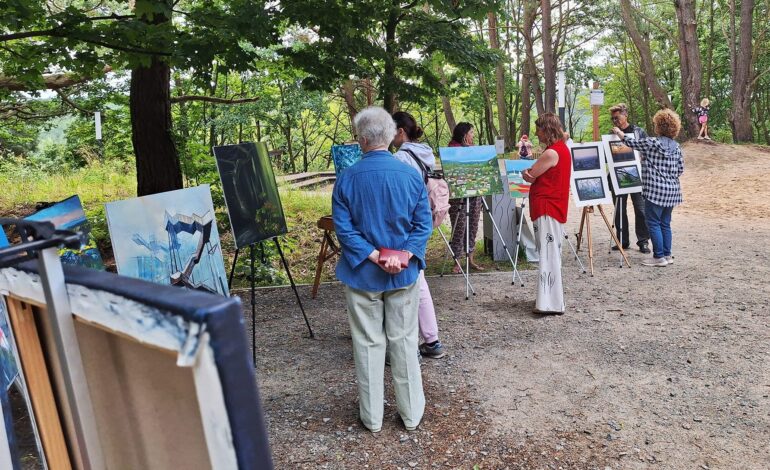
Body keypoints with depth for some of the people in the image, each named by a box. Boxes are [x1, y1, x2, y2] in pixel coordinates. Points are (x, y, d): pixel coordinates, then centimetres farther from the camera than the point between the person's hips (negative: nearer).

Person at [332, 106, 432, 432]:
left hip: (362, 274, -1)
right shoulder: (411, 175, -6)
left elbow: (343, 228, -14)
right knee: (404, 341, 14)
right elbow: (424, 224, -9)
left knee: (368, 344, 11)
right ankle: (411, 413, 26)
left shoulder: (347, 178, -11)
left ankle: (372, 417, 24)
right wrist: (402, 257, -14)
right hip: (404, 275, 1)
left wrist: (374, 256, -14)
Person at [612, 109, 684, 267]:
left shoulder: (651, 143, -12)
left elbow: (631, 142, 0)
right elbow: (680, 169, 10)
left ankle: (659, 257, 2)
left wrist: (619, 132, 18)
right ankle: (667, 255, 19)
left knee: (653, 223, 0)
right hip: (672, 191, 7)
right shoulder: (676, 147, 6)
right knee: (665, 223, 14)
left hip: (655, 190, -7)